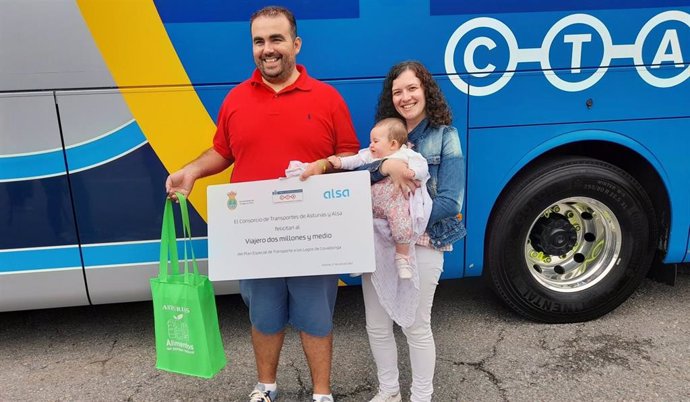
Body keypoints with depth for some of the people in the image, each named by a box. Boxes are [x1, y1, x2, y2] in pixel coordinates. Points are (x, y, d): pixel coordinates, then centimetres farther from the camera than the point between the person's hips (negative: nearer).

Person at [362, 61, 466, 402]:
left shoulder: (445, 136, -4)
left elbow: (450, 202, -13)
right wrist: (386, 165, -27)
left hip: (421, 244, -4)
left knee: (416, 327, 9)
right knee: (376, 326, 13)